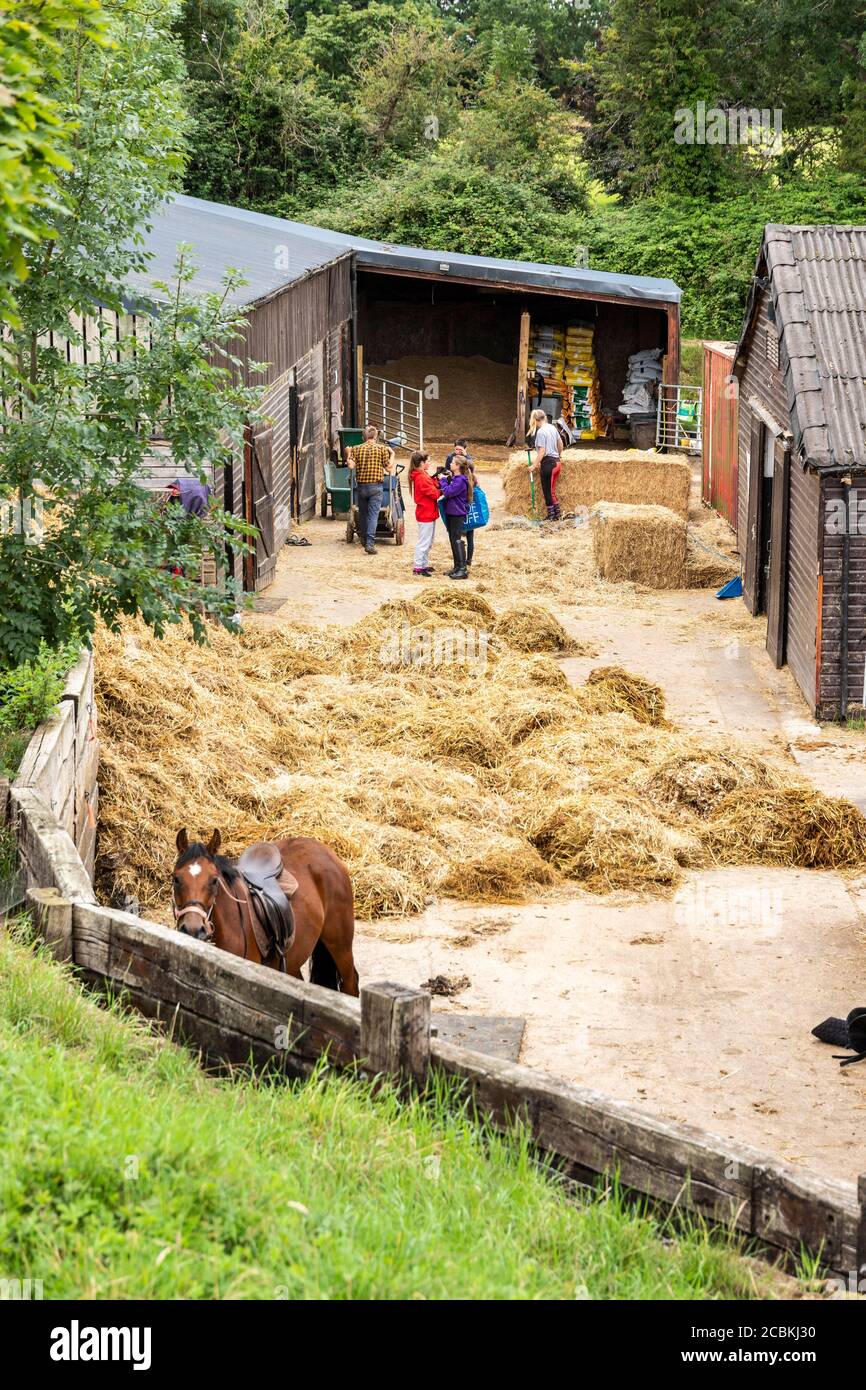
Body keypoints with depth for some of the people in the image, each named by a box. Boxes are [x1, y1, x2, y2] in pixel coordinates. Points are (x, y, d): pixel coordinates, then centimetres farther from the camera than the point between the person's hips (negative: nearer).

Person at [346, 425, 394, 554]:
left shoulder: (356, 449, 3)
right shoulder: (382, 448, -2)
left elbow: (351, 465, -9)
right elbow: (389, 468, -3)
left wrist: (348, 455, 9)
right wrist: (392, 454, 11)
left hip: (361, 486, 2)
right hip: (376, 486, -2)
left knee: (362, 514, 18)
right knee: (373, 515, -6)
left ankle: (364, 540, 31)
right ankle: (370, 543, -17)